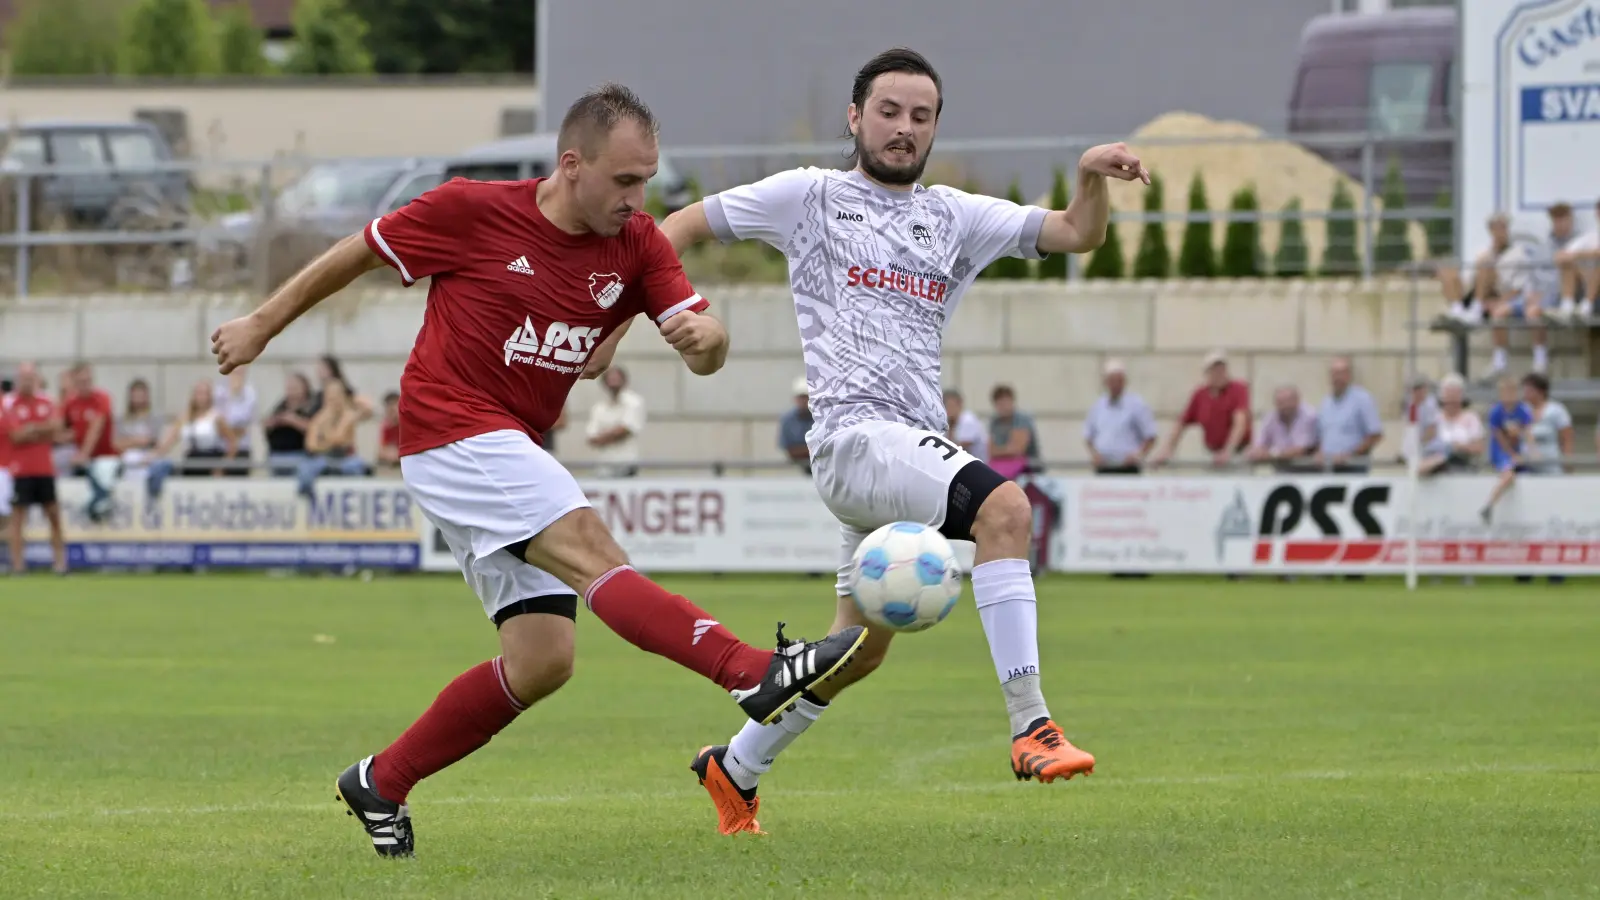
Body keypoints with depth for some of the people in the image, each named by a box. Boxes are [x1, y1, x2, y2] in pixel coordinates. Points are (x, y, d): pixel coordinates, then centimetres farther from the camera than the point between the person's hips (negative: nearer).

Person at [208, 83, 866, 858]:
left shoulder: (635, 245, 2)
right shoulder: (473, 212, -11)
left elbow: (705, 352, -5)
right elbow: (360, 252, 2)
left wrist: (706, 336, -30)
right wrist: (263, 325, 10)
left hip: (516, 456, 8)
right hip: (449, 435, -7)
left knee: (541, 661, 0)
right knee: (590, 551, -26)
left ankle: (381, 783, 15)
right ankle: (760, 676, -44)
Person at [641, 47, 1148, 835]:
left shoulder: (956, 218, 18)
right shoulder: (809, 197, 7)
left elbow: (1076, 235, 10)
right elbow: (683, 226, 13)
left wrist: (1092, 178, -11)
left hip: (914, 450, 7)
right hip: (854, 435, -7)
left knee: (860, 648, 14)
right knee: (1002, 505, -30)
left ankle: (734, 770, 34)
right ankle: (1030, 728, -35)